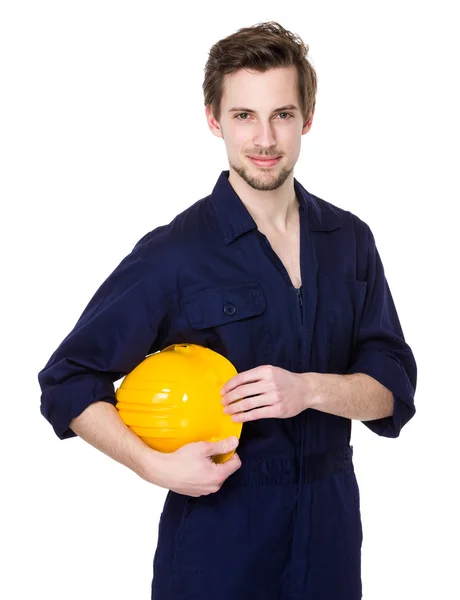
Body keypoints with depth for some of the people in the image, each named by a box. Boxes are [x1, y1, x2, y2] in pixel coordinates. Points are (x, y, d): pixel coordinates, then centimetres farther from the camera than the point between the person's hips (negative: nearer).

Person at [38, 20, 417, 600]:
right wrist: (156, 466, -22)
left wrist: (310, 389, -18)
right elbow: (68, 383, -9)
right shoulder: (175, 253, -12)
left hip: (331, 528, 4)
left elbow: (394, 392, 1)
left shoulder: (350, 240, 2)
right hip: (218, 532, -4)